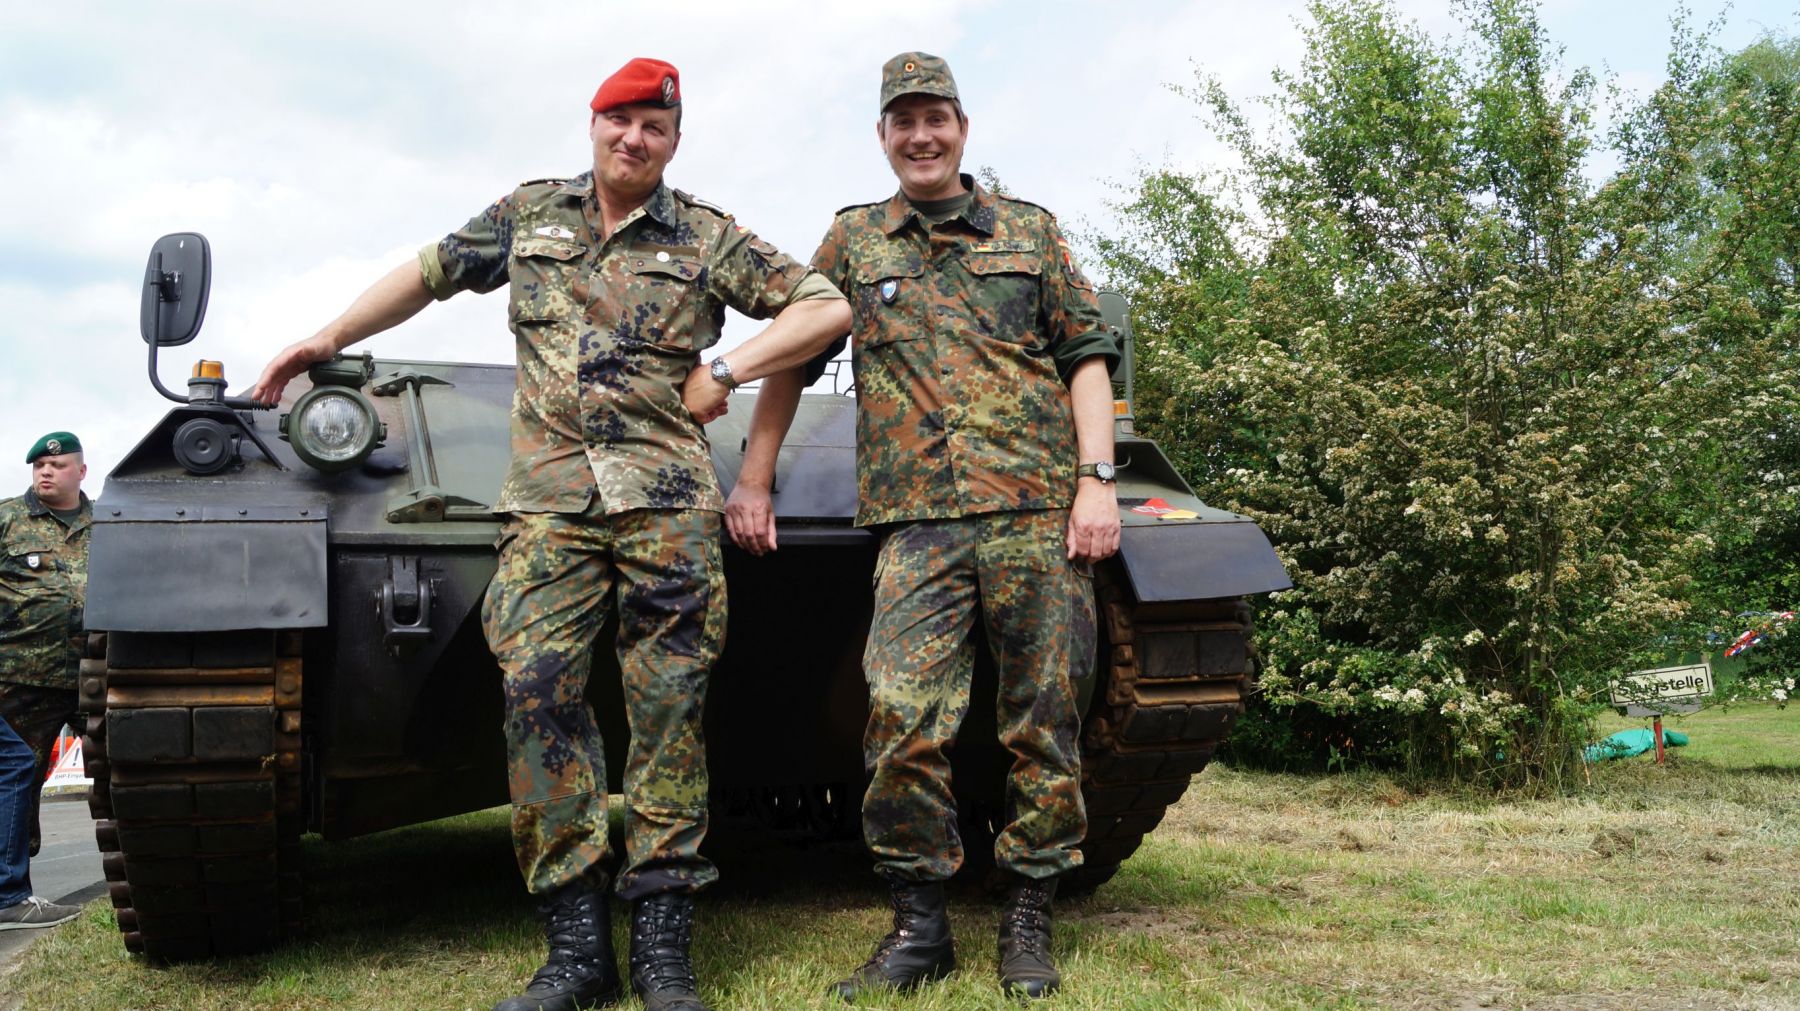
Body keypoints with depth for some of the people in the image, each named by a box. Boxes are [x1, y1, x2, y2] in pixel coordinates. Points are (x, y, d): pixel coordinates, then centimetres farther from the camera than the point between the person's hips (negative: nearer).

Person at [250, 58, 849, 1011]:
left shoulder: (708, 237, 9)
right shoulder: (530, 212, 17)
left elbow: (826, 306, 7)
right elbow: (429, 272, 27)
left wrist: (726, 370, -2)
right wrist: (322, 341, 26)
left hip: (666, 499, -1)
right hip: (547, 496, 2)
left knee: (668, 707, -4)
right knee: (536, 690, -11)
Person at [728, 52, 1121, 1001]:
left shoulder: (1030, 231, 14)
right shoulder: (853, 239, 15)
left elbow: (1087, 354, 11)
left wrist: (1096, 479, -1)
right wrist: (754, 478, 12)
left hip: (1036, 509, 1)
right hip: (916, 525, 0)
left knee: (1043, 722, 2)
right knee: (903, 722, -11)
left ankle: (1028, 921, 17)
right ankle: (918, 925, 5)